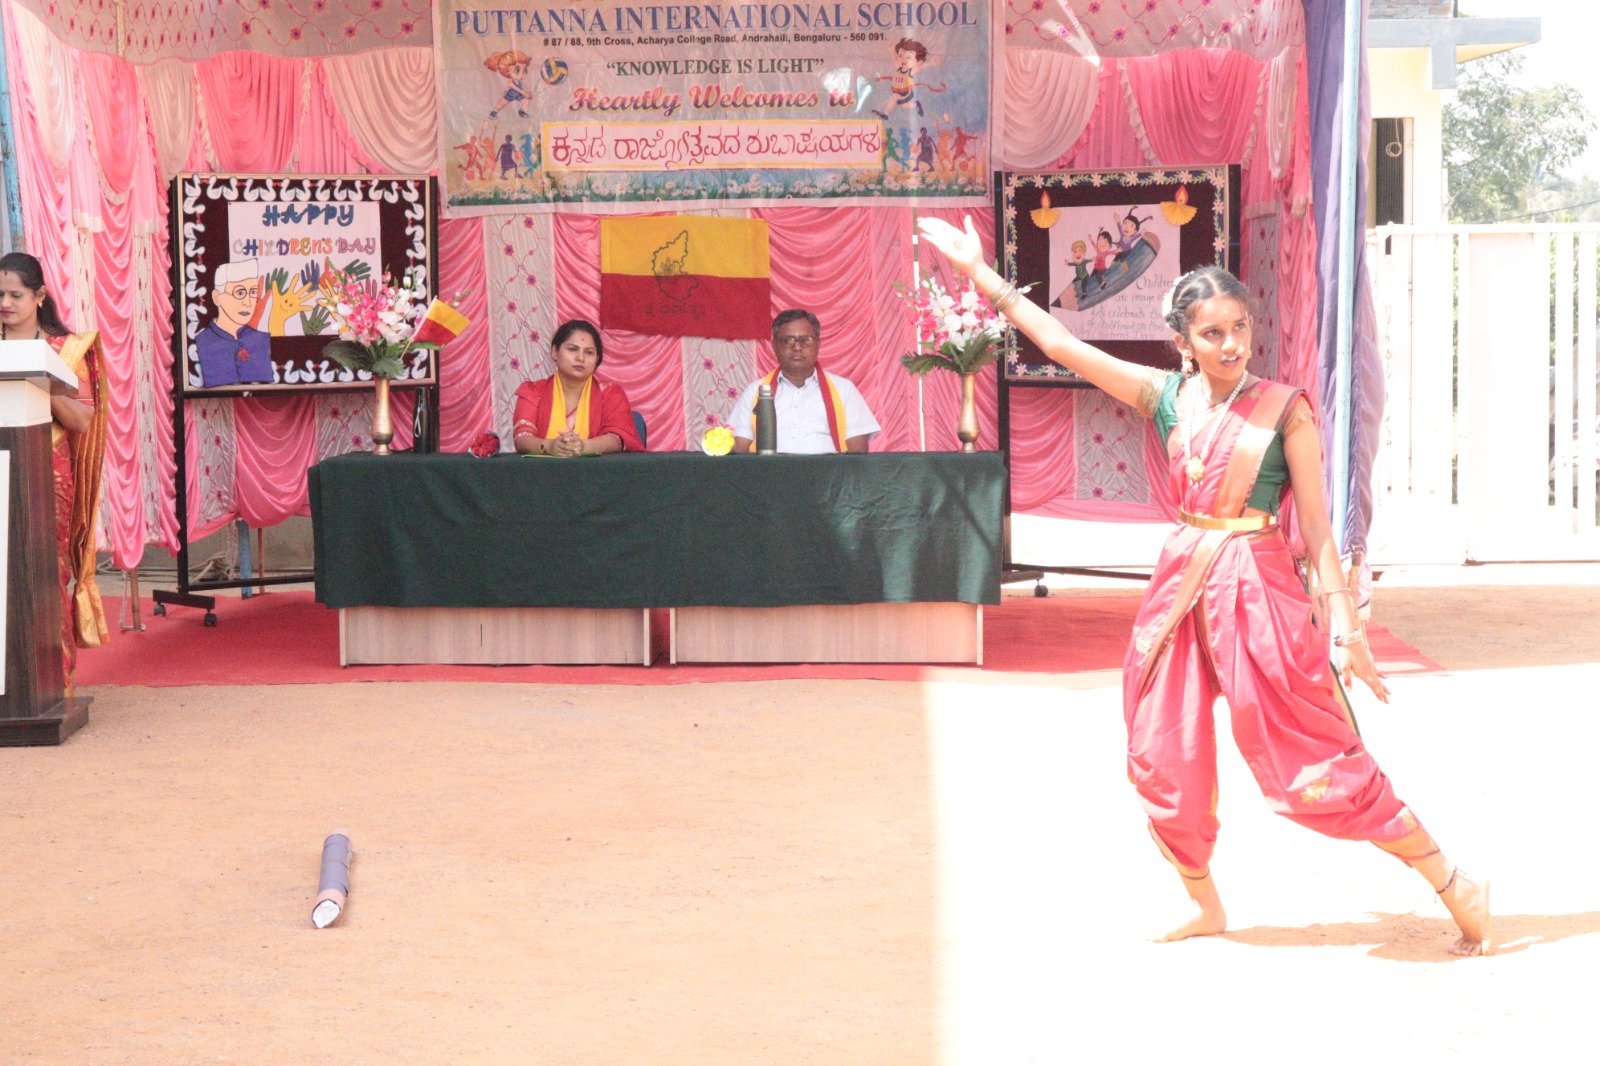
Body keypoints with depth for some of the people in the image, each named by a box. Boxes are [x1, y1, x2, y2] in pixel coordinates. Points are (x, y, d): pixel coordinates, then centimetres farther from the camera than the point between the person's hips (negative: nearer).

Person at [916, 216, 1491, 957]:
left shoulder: (1285, 408, -5)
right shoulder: (1167, 397, 5)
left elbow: (1315, 527, -5)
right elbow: (1059, 343, 7)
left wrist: (1345, 626, -10)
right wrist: (977, 272, 7)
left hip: (1258, 588, -5)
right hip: (1183, 583, 5)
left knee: (1321, 761, -6)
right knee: (1164, 763, 9)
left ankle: (1454, 887, 6)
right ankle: (1205, 908, 31)